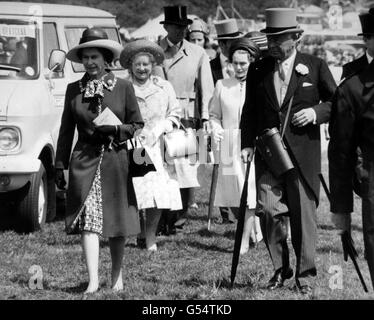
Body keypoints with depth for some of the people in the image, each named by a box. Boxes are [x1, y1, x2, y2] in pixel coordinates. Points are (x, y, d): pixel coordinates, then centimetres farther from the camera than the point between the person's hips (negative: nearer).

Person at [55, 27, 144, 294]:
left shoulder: (123, 87, 1)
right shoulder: (74, 89, 7)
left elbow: (137, 125, 5)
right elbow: (66, 130, 11)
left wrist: (116, 129, -14)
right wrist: (60, 165, 8)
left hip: (115, 160, -1)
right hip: (84, 161, 1)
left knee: (117, 222, 7)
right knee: (88, 218, -11)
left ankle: (117, 275, 24)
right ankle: (93, 280, -15)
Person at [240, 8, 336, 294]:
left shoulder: (315, 67, 2)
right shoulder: (258, 70, 10)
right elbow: (250, 111, 15)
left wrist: (316, 112, -11)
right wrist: (247, 143, 4)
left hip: (304, 154, -2)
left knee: (304, 214, 1)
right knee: (268, 209, -10)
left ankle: (305, 275, 13)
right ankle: (281, 269, 8)